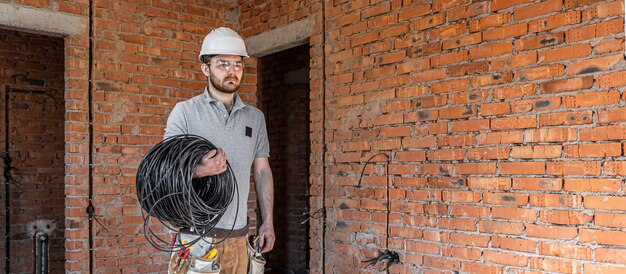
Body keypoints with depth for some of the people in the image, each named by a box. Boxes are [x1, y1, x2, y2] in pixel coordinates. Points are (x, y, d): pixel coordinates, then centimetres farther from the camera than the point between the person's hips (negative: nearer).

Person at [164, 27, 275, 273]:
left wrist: (267, 222, 8)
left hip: (238, 234, 3)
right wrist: (199, 171, -24)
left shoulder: (255, 117, 12)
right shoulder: (184, 112, 1)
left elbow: (262, 171, 14)